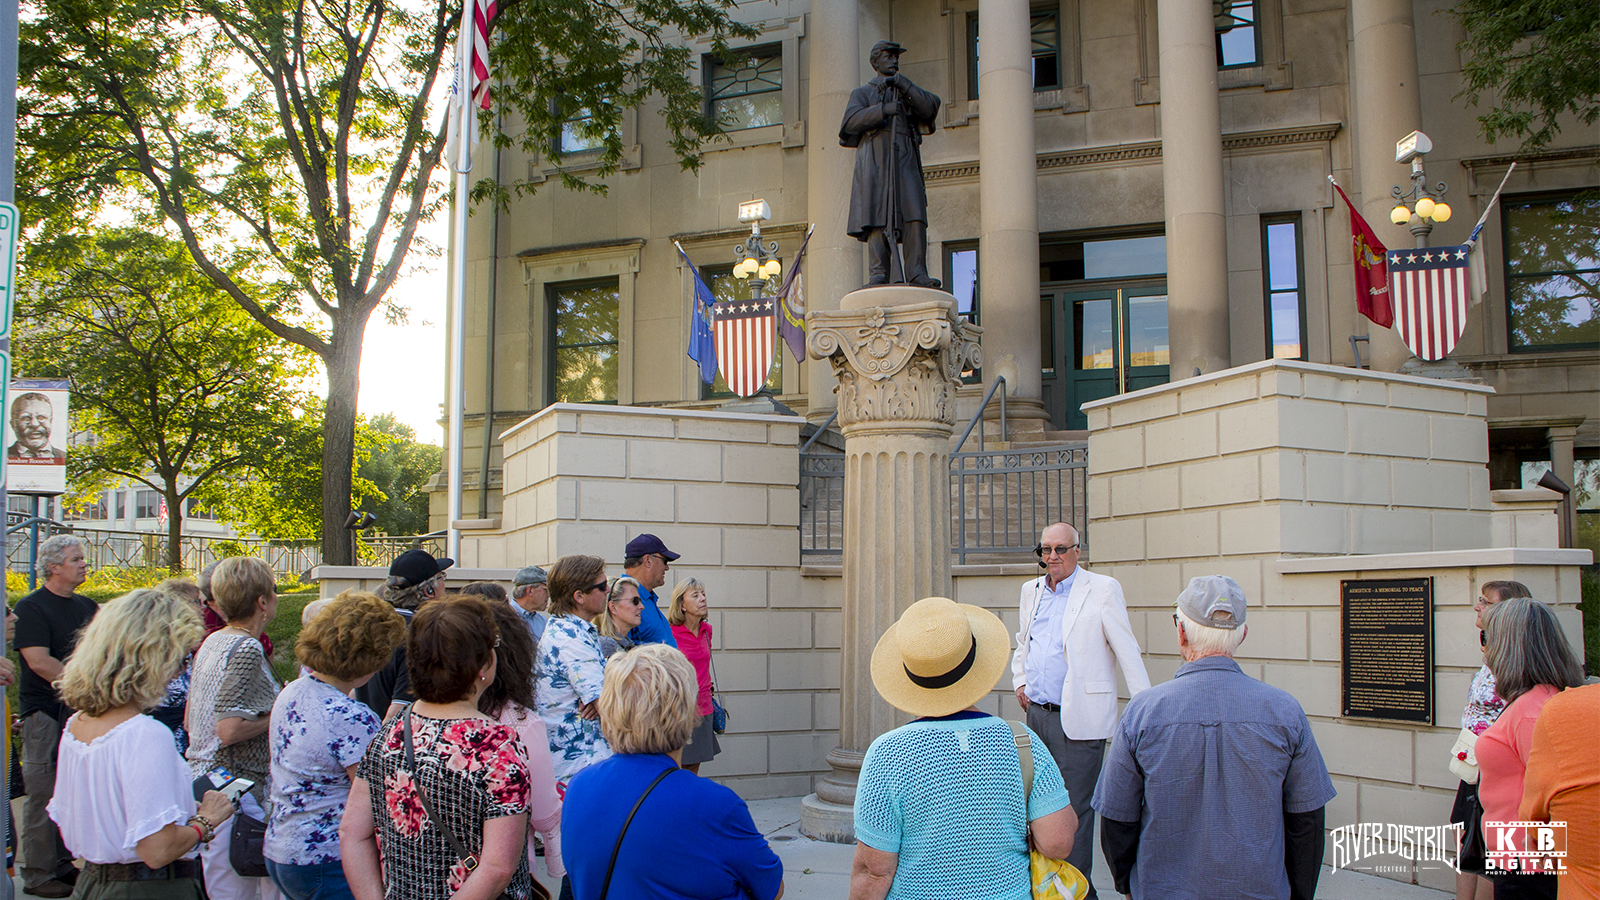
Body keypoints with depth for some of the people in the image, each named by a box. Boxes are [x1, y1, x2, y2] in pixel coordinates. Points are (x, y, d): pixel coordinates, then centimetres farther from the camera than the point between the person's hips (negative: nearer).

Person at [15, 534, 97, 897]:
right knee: (44, 795, -2)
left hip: (83, 712, 6)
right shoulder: (31, 607, -7)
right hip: (46, 713, -6)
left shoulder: (87, 606, 14)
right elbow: (39, 661, -16)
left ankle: (64, 865, 19)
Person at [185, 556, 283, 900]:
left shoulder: (212, 642, 12)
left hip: (201, 778, 9)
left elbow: (189, 721, 21)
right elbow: (229, 730, -24)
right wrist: (278, 716, -9)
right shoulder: (247, 649, -17)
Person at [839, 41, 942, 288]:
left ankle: (917, 274, -19)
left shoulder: (907, 94, 30)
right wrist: (883, 109, -16)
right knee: (876, 217, -15)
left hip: (905, 161, 2)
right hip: (874, 161, -2)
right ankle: (879, 274, -19)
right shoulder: (862, 93, 22)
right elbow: (851, 121, 0)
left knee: (914, 216, -14)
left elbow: (929, 108, 7)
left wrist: (901, 83, -2)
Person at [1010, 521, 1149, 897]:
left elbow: (1128, 652, -7)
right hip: (1036, 712, 6)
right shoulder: (1032, 590, 13)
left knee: (1075, 810, -3)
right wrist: (1019, 681, 14)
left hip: (1077, 719, -6)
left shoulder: (1102, 589, -6)